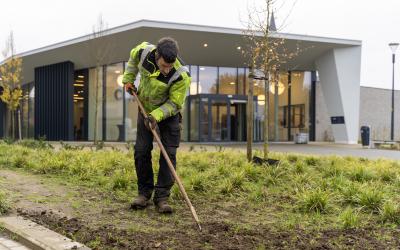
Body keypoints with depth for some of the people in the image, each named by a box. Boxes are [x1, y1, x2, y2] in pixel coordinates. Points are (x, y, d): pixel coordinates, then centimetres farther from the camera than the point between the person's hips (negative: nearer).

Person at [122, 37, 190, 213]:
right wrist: (128, 79, 0)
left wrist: (156, 115, -35)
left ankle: (162, 197, 0)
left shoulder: (181, 76, -34)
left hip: (169, 113, -3)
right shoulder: (144, 51, -25)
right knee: (141, 151, 1)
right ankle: (144, 193, 13)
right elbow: (133, 57, 2)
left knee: (169, 154, -7)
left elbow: (174, 104, -22)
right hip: (145, 110, 3)